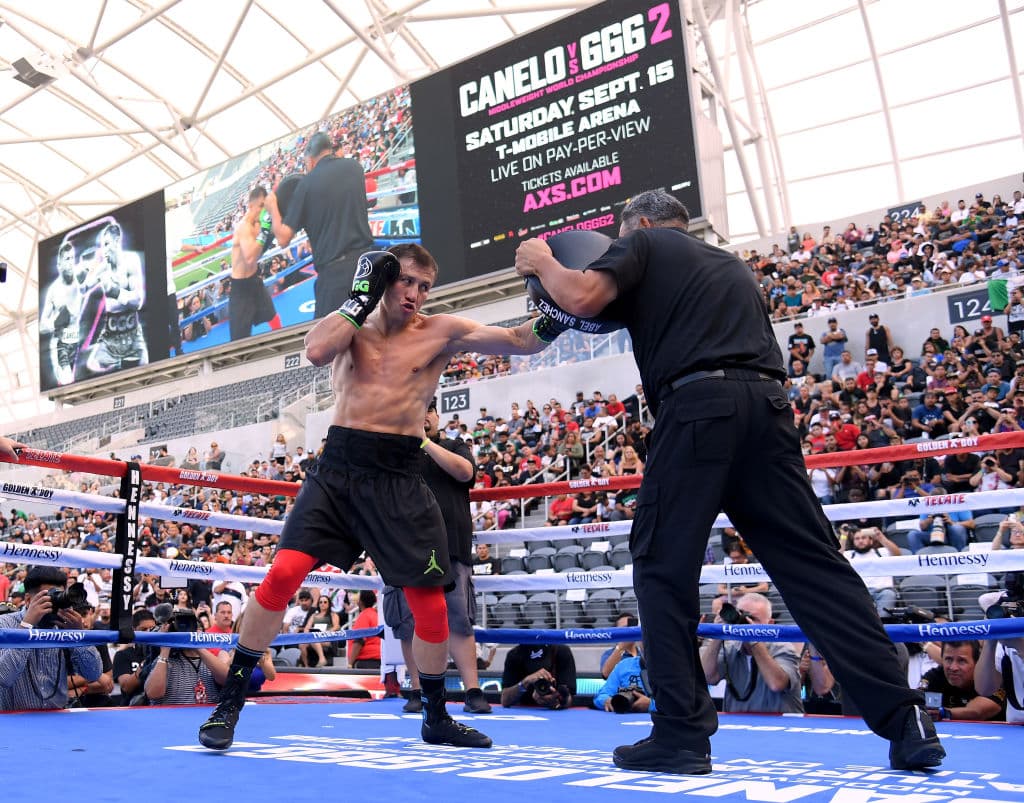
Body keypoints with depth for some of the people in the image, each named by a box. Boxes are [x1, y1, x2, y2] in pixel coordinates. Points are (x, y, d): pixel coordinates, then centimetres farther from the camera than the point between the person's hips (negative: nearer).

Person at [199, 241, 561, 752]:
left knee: (429, 599, 2)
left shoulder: (441, 332, 5)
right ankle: (230, 700, 5)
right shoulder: (352, 322, 7)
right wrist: (362, 297, -10)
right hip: (339, 466, 0)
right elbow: (315, 352, -15)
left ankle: (436, 718, 24)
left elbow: (524, 341, 1)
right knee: (284, 573, -13)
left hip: (398, 479, 1)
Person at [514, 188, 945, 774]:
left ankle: (682, 732, 2)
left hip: (698, 403, -6)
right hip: (767, 404, 6)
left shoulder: (644, 243, 15)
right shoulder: (731, 264, 33)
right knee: (813, 563, 4)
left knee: (664, 566, 3)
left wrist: (541, 261, 18)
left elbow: (582, 298, -2)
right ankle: (906, 720, 2)